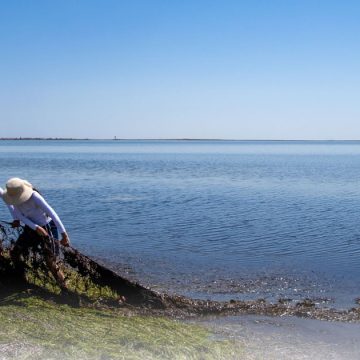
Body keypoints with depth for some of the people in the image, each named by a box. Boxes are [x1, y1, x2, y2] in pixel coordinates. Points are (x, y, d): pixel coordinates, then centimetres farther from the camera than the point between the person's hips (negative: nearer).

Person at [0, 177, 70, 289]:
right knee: (15, 253, 9)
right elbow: (20, 216, -12)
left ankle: (64, 288, 1)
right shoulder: (14, 197, -12)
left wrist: (64, 234, -35)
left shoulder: (34, 197, -31)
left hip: (46, 228, -7)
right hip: (30, 229, 7)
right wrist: (36, 227, -27)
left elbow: (52, 213, -33)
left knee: (50, 262, -10)